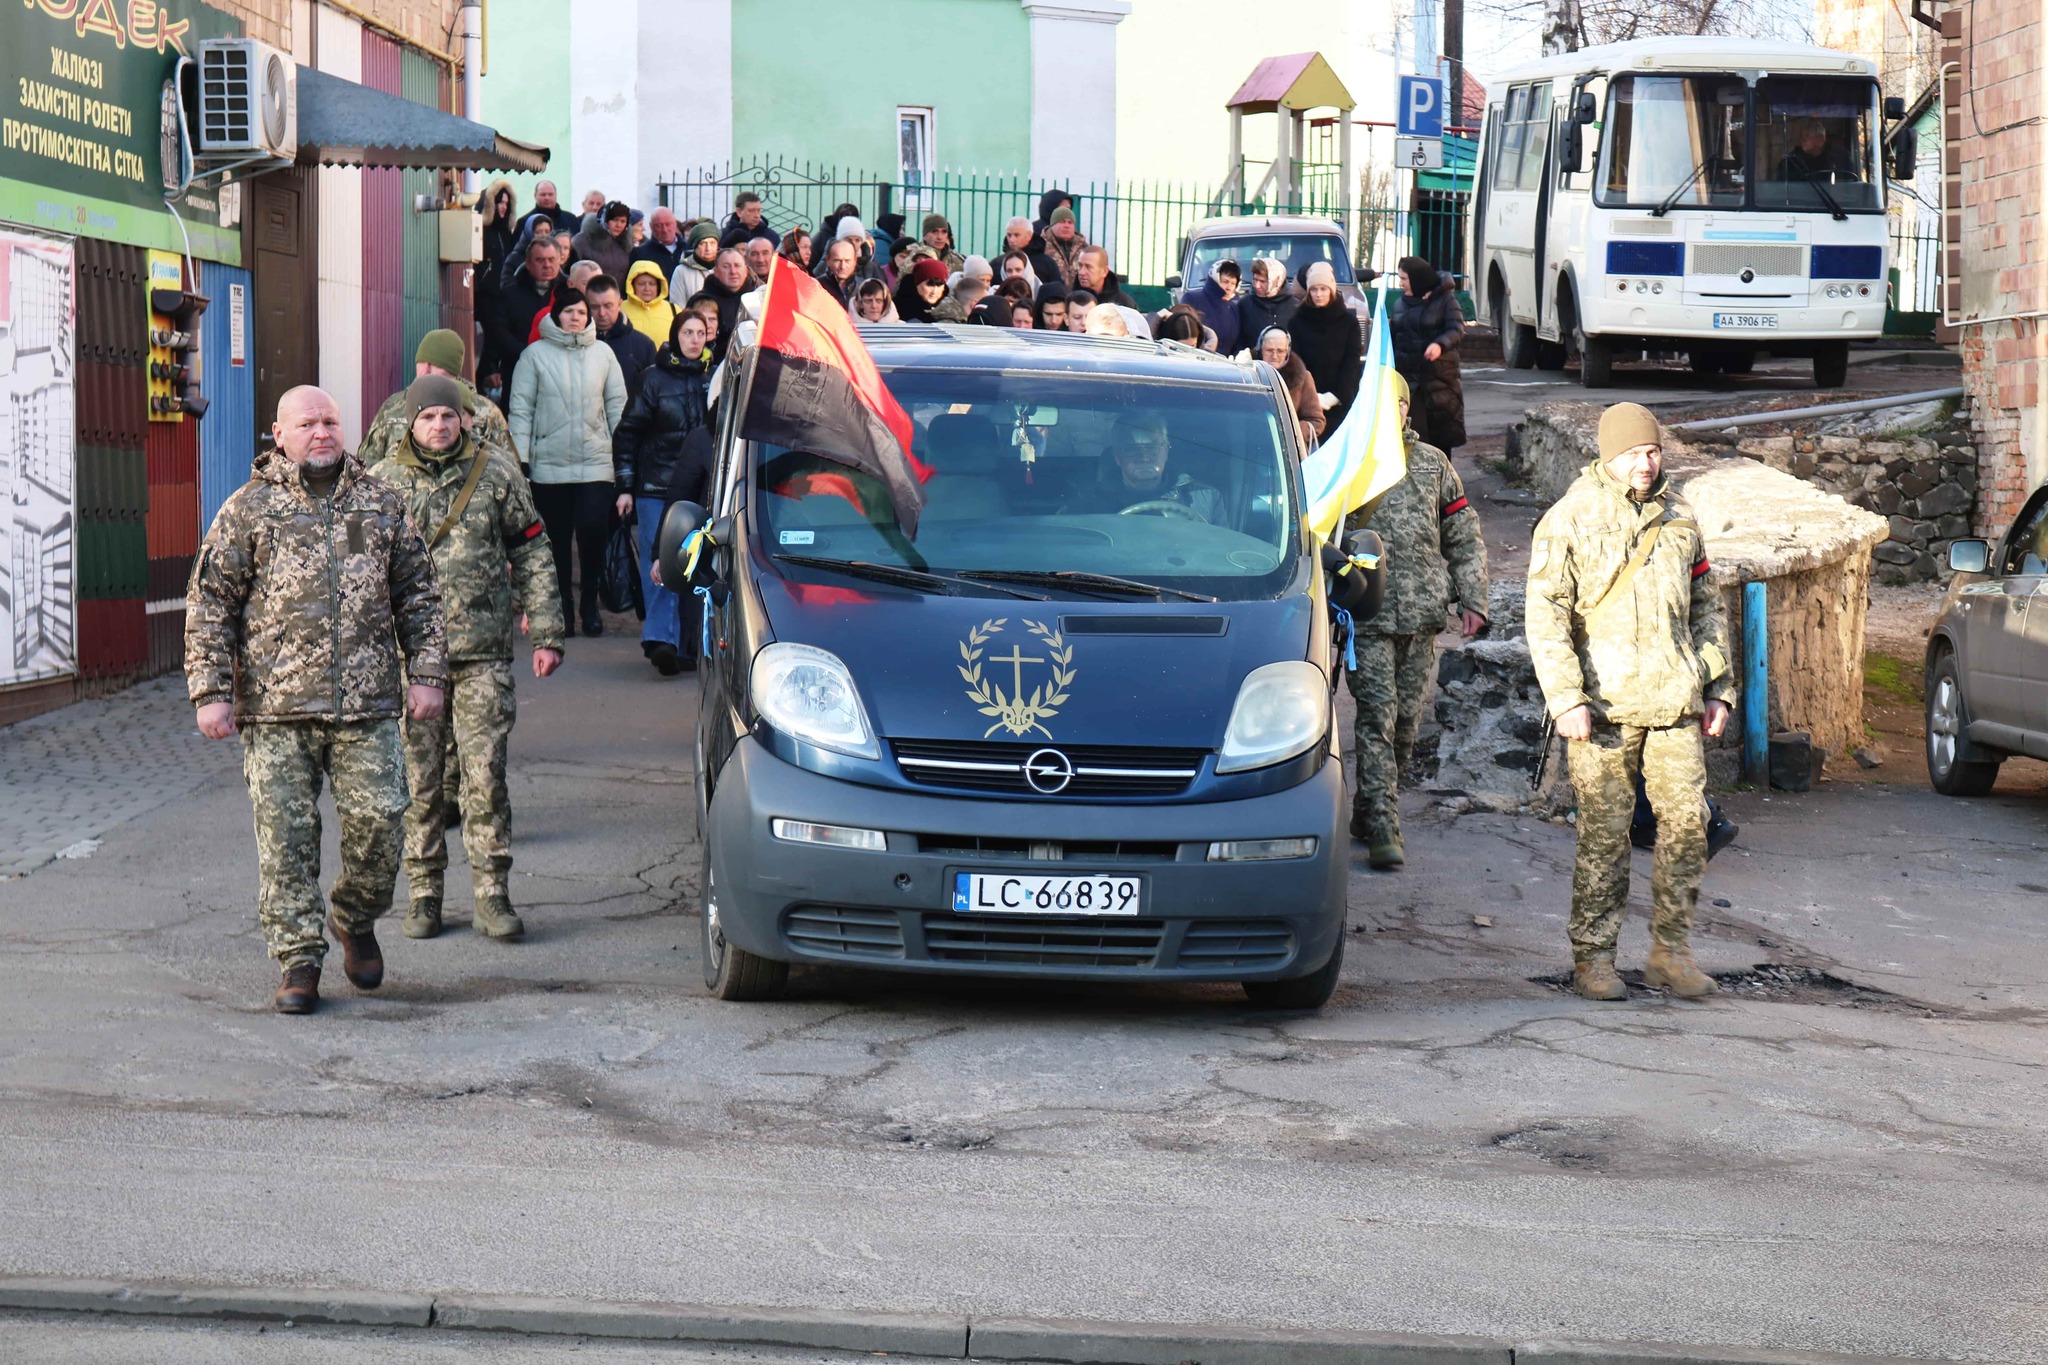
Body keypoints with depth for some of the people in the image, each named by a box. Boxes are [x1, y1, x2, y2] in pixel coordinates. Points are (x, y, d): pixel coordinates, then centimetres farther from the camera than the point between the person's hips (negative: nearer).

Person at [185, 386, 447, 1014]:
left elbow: (419, 593, 16)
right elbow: (209, 603, 2)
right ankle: (298, 963, 7)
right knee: (286, 836, -2)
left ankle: (355, 919, 25)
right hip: (276, 706, -2)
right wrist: (212, 691, -4)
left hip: (367, 704, 2)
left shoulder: (381, 503, 11)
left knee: (377, 820, -3)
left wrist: (426, 672, 8)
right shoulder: (248, 509, 3)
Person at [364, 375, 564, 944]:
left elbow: (532, 554, 10)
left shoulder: (496, 473, 4)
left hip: (483, 654, 0)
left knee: (485, 774, -4)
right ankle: (424, 894, 14)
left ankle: (491, 894, 4)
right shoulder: (382, 482, 4)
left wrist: (545, 634, 5)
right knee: (420, 779, 4)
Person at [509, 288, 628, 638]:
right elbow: (521, 408, 2)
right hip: (549, 464, 0)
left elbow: (617, 405, 10)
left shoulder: (602, 353, 8)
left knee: (593, 531, -11)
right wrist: (519, 457, -4)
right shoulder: (535, 355, 2)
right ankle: (563, 607, 15)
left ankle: (590, 603, 4)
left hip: (596, 462, 0)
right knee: (557, 540, 5)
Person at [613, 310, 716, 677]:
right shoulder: (655, 379, 0)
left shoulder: (712, 380, 10)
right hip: (656, 488, -3)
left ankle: (686, 644, 9)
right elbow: (626, 433, 3)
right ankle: (661, 638, -17)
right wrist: (625, 486, -1)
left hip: (698, 489, 3)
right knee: (659, 564, -11)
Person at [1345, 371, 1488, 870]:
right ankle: (1382, 829, -12)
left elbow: (1465, 536, 16)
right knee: (1377, 719, -11)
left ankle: (1368, 812, 23)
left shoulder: (1433, 463, 12)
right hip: (1368, 617, -4)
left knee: (1406, 722, 8)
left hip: (1423, 614, 4)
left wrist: (1472, 599, 7)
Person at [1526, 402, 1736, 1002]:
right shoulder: (1569, 521, -2)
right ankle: (1592, 958, 7)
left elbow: (1707, 608, 22)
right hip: (1603, 703, -4)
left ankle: (1671, 950, 11)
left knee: (1687, 819, 0)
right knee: (1604, 833, -2)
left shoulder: (1678, 519, 15)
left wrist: (1718, 687, 15)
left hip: (1674, 703, 4)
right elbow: (1545, 614, -6)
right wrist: (1566, 698, -15)